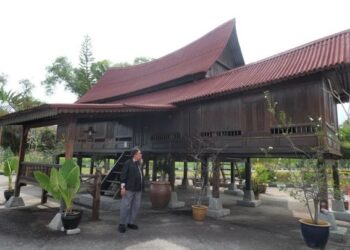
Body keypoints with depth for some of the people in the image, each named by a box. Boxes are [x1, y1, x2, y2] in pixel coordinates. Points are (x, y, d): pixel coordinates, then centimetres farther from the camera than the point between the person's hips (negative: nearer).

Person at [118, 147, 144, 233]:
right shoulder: (128, 163, -8)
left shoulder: (139, 164, 13)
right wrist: (122, 187, -16)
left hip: (138, 189, 7)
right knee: (126, 206, -1)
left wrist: (142, 187, 15)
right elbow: (123, 175, -11)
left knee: (136, 206, 11)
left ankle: (130, 223, 23)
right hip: (129, 189, -7)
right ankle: (122, 224, 12)